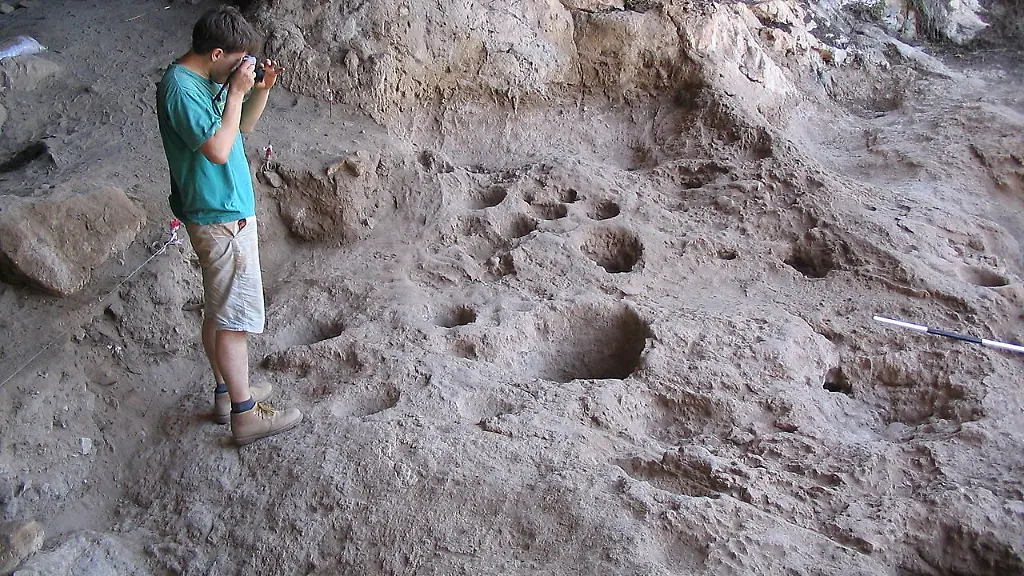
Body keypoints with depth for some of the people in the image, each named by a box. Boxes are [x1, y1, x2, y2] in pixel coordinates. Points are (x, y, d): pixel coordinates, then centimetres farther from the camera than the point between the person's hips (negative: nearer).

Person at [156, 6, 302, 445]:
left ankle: (227, 392, 32)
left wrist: (261, 89, 2)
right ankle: (245, 416, 6)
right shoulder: (181, 88, -21)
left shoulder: (208, 80, 8)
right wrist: (237, 92, -20)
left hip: (224, 211, 10)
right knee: (236, 316, -3)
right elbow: (218, 149, -28)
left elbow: (243, 126, 19)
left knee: (218, 311, 18)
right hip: (222, 218, -10)